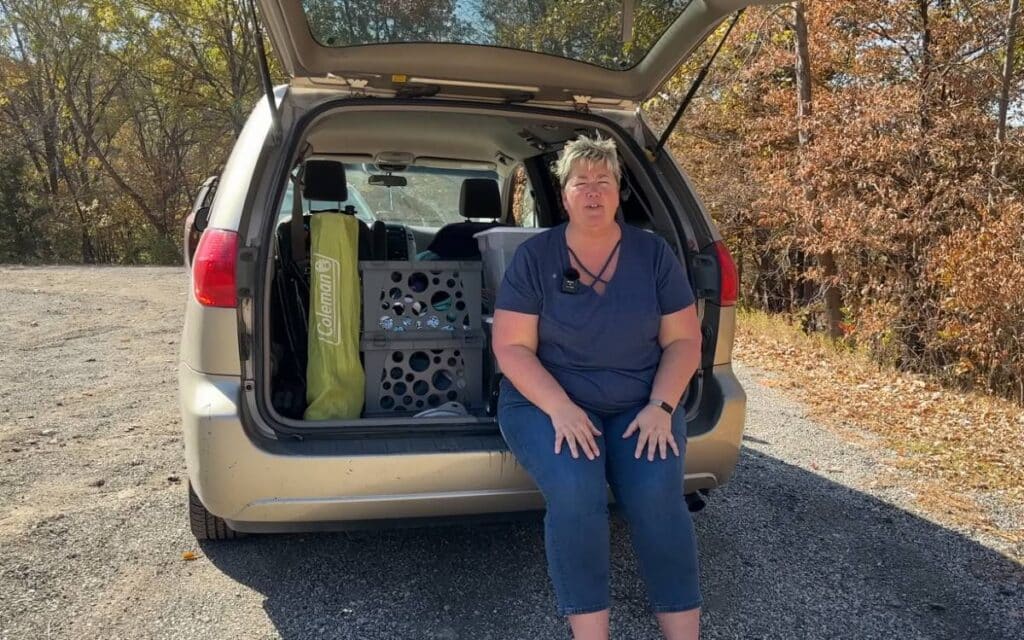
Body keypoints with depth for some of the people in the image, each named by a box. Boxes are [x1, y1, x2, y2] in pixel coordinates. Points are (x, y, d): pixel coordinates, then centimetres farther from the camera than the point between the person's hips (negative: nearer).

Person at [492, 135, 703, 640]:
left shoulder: (653, 253, 3)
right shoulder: (534, 257, -4)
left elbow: (684, 340, 4)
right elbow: (512, 348, -8)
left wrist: (660, 407, -13)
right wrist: (560, 408, -22)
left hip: (638, 405, 2)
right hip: (547, 402, -1)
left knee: (658, 495, -25)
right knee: (574, 491, -30)